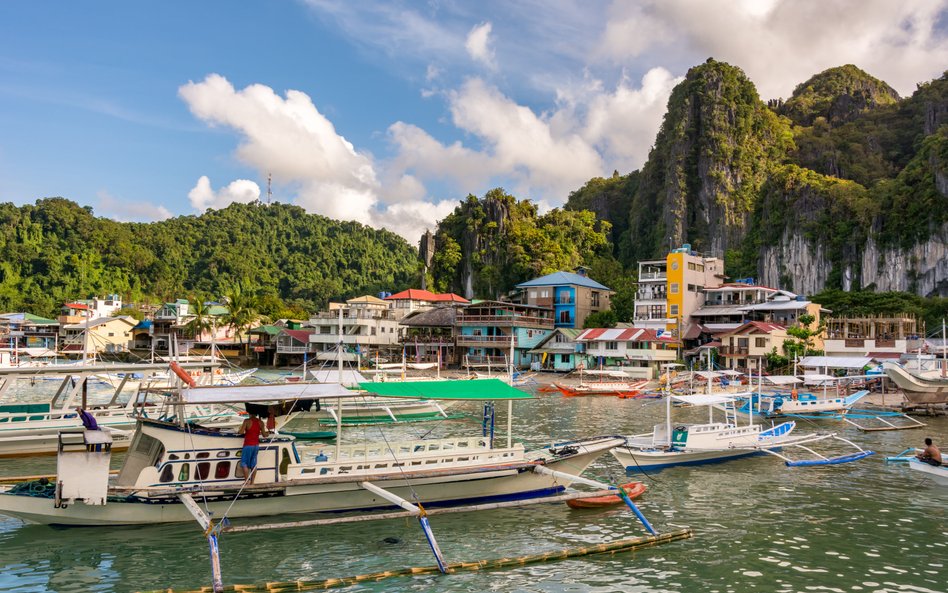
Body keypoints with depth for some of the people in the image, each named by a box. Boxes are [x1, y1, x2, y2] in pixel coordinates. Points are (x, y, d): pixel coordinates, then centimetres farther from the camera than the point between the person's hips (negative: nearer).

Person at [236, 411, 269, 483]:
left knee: (244, 463, 3)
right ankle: (252, 482, 13)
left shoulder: (247, 421, -12)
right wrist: (268, 433, 26)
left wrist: (238, 431, 5)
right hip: (256, 445, 5)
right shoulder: (260, 422, 2)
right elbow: (264, 435, 4)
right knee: (253, 464, 11)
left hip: (248, 445, -5)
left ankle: (247, 481, -7)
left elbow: (241, 432, -17)